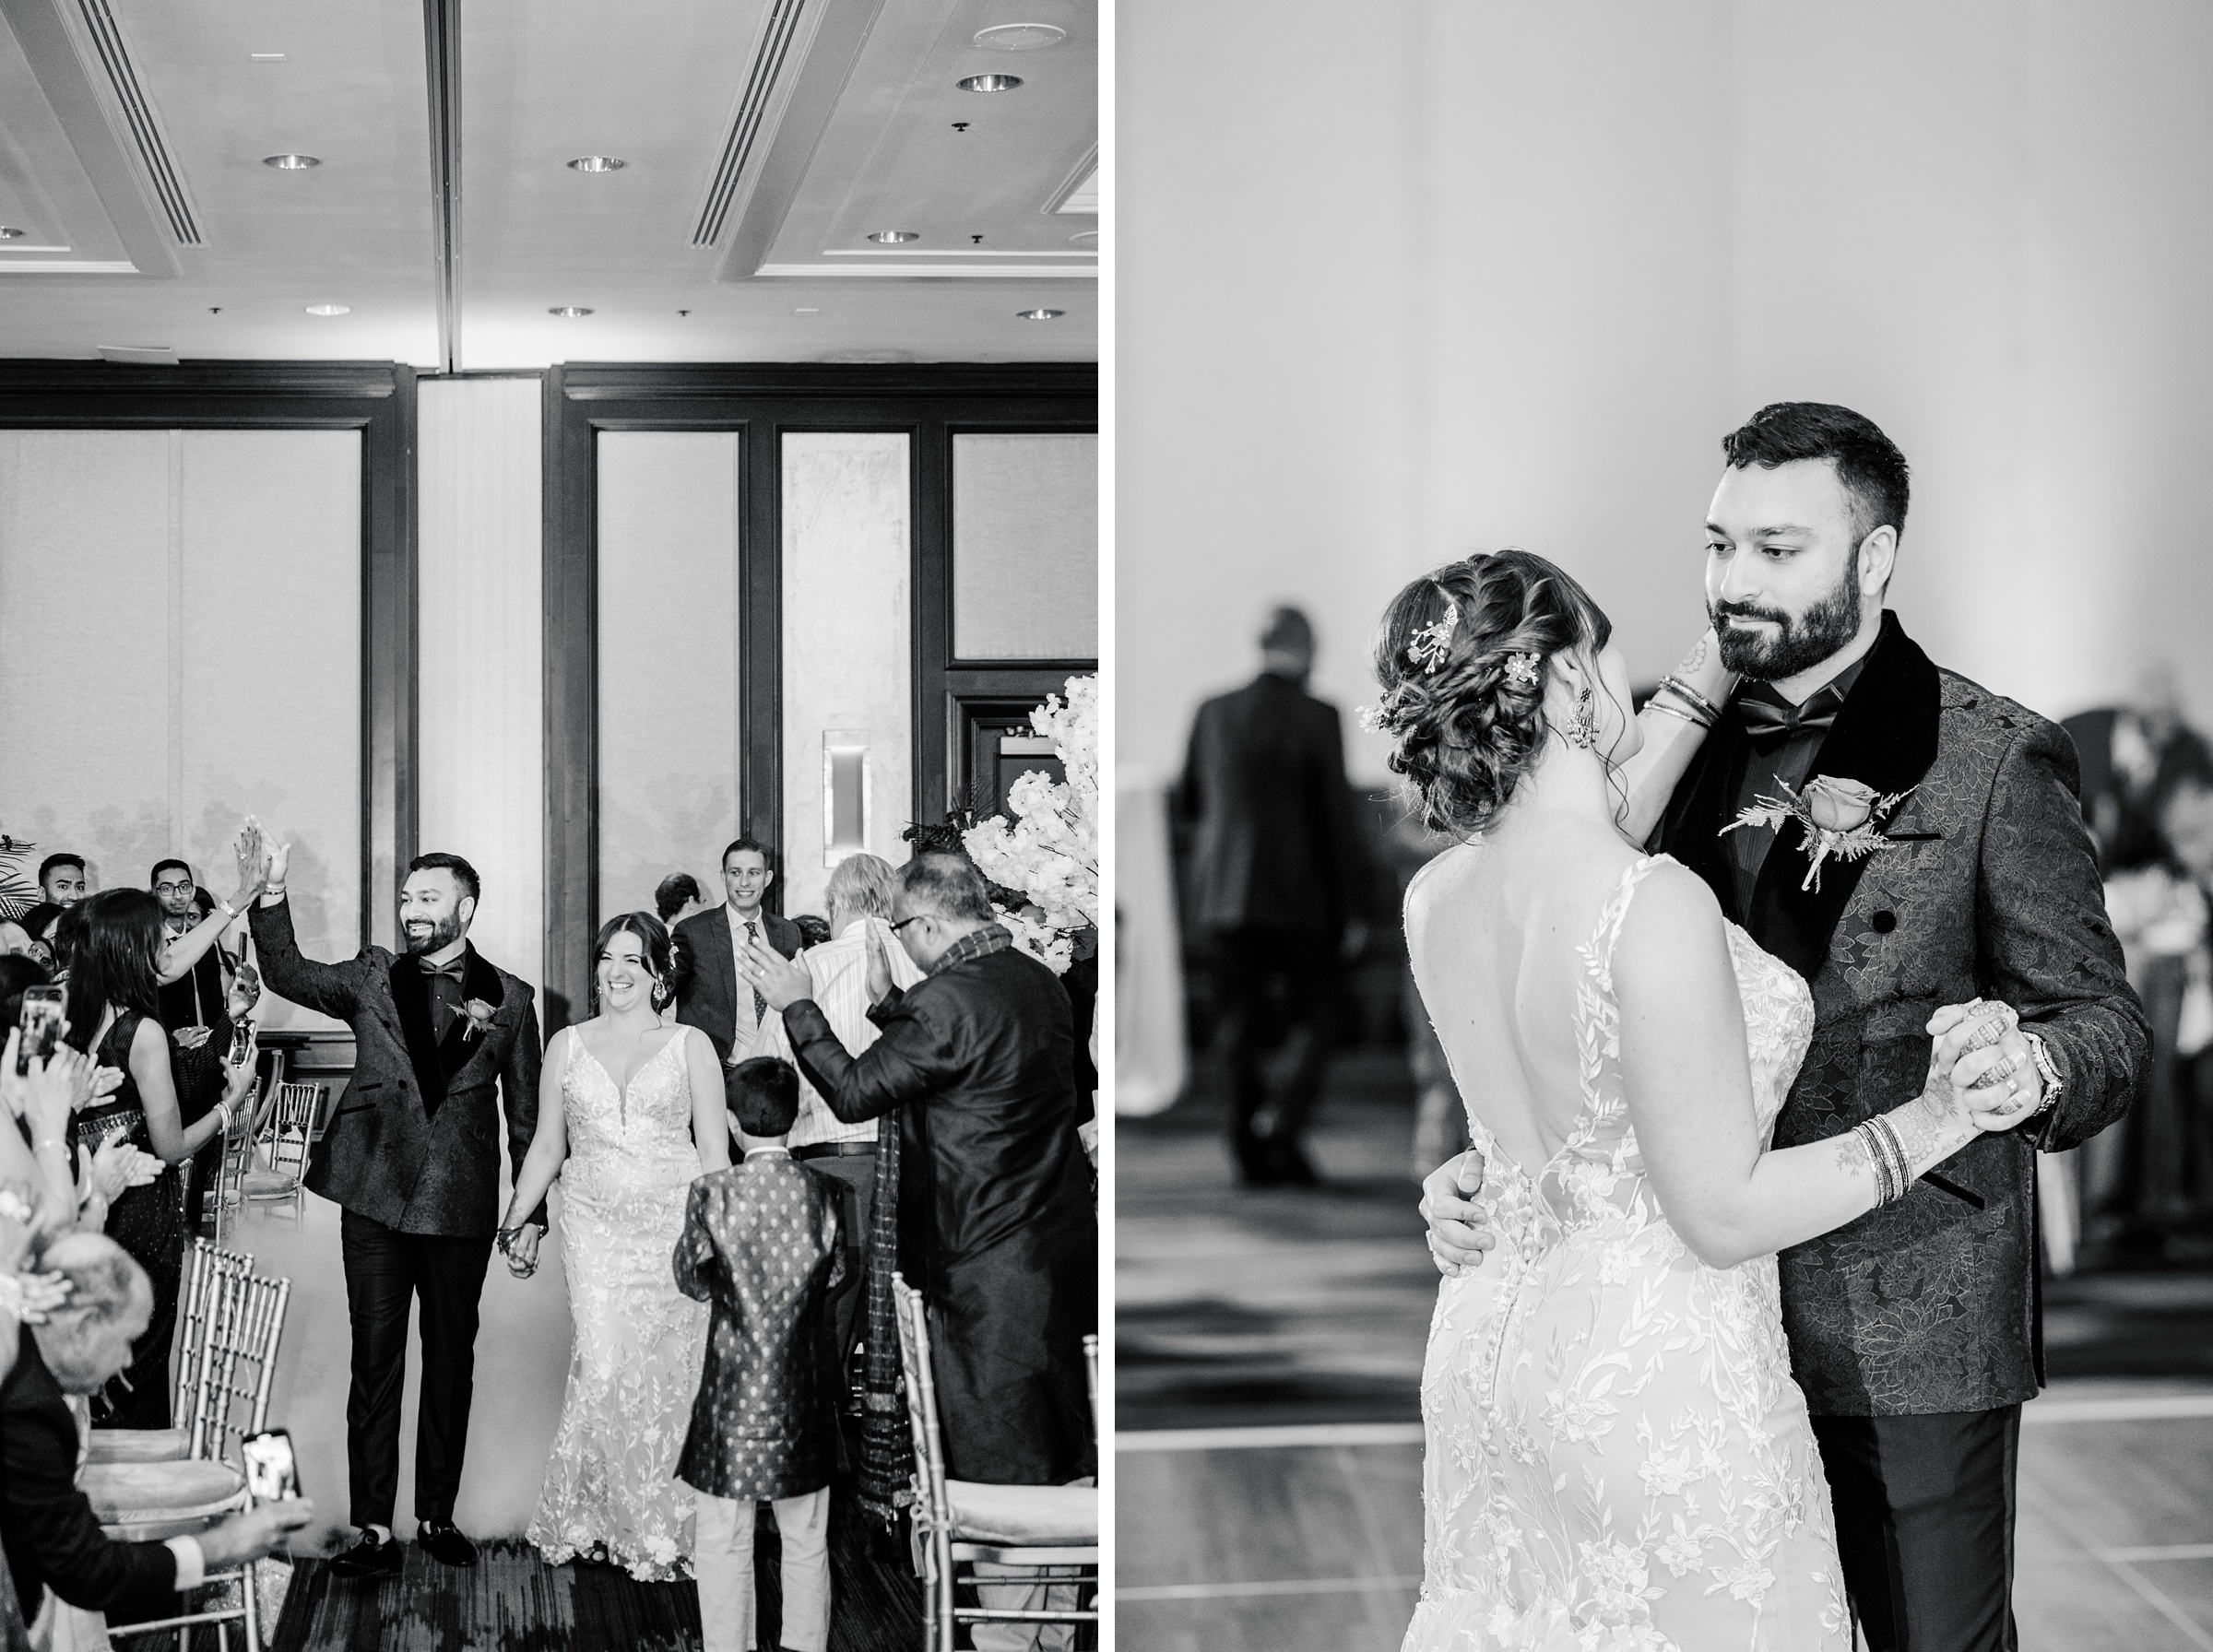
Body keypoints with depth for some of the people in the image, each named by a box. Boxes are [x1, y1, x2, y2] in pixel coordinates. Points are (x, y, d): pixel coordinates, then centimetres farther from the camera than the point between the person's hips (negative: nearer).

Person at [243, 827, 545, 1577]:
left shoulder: (510, 997, 5)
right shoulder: (374, 976, 8)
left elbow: (526, 1114, 7)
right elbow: (288, 975, -6)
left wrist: (533, 1213, 5)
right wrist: (273, 893, -20)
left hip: (461, 1204, 0)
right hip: (375, 1196, 0)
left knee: (451, 1364, 8)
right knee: (375, 1359, 0)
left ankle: (438, 1516, 19)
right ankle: (375, 1529, 3)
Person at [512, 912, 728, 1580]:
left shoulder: (690, 1047, 4)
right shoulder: (568, 1046, 10)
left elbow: (714, 1154, 4)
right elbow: (546, 1148, 15)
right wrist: (513, 1223, 8)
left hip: (674, 1226, -1)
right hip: (595, 1228, 1)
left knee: (668, 1374, -1)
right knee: (604, 1368, -10)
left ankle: (667, 1524, 12)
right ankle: (601, 1516, 4)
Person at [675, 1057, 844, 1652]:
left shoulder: (713, 1192, -12)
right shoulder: (823, 1192, -6)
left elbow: (690, 1281, 0)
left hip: (732, 1392, -2)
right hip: (803, 1395, 3)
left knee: (724, 1543, 8)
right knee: (806, 1542, 15)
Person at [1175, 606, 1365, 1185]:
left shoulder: (1213, 714, 2)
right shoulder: (1317, 719, -9)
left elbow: (1188, 807, 11)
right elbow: (1338, 819, -9)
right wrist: (1345, 911, -2)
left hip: (1225, 895, 3)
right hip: (1301, 897, -3)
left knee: (1241, 1029, 10)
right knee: (1309, 1022, 10)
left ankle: (1254, 1155, 9)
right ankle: (1280, 1124, -12)